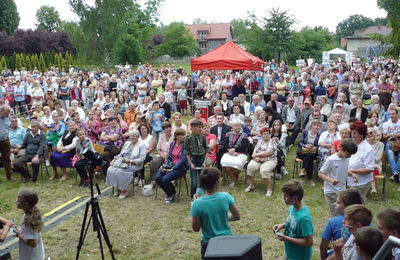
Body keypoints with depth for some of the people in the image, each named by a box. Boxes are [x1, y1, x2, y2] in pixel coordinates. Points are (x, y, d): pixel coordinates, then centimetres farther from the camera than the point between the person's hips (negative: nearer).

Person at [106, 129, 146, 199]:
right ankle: (117, 188, -6)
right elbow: (121, 154, 24)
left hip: (134, 165, -6)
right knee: (110, 170, -19)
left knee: (120, 171, -31)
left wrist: (130, 161, -20)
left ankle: (124, 191, -14)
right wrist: (114, 160, 6)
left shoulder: (141, 145, -1)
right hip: (122, 163, 6)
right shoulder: (126, 143, 20)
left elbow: (142, 159, -10)